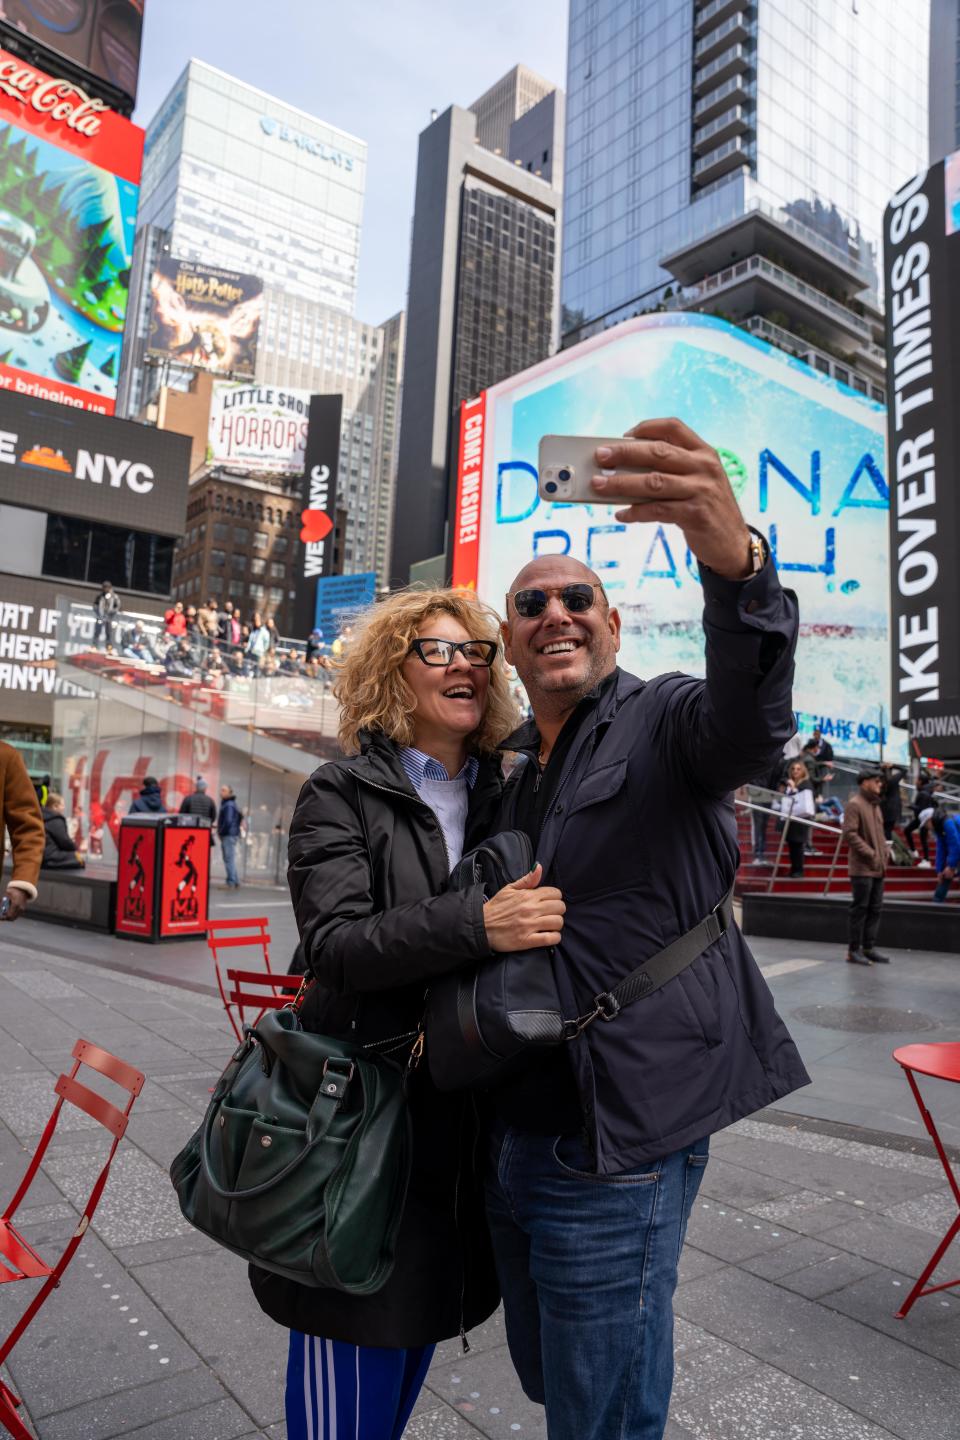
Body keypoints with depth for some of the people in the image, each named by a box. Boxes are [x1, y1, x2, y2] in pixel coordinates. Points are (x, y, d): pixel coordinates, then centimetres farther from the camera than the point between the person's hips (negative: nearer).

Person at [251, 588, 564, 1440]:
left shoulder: (500, 798, 5)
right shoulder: (341, 795, -9)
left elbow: (538, 919, 13)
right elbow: (335, 943, -22)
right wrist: (475, 924, -34)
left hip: (464, 1106, 5)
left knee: (421, 1315, 19)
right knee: (354, 1338, 7)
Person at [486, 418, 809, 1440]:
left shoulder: (666, 723, -8)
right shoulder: (506, 766, 11)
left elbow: (751, 722, -34)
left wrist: (732, 559, -51)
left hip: (615, 1148, -6)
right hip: (509, 1136, 7)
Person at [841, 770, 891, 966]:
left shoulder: (875, 805, 17)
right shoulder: (854, 804, -12)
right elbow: (850, 834, -19)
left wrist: (885, 852, 9)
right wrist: (870, 854, -18)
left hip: (878, 867, 9)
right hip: (862, 868, -9)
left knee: (874, 909, 11)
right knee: (860, 908, -4)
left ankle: (869, 947, 19)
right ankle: (854, 951, 4)